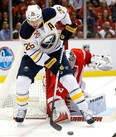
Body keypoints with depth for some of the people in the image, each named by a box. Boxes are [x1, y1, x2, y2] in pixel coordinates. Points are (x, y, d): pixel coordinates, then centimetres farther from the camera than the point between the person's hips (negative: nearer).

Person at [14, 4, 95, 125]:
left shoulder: (50, 14, -27)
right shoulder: (25, 32, -30)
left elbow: (62, 10, -3)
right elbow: (34, 53, -23)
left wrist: (68, 27, -5)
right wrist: (52, 64, -26)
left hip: (55, 51, 1)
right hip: (34, 53, -1)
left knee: (69, 80, -11)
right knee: (22, 81, -16)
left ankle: (84, 110, 0)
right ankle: (21, 109, 10)